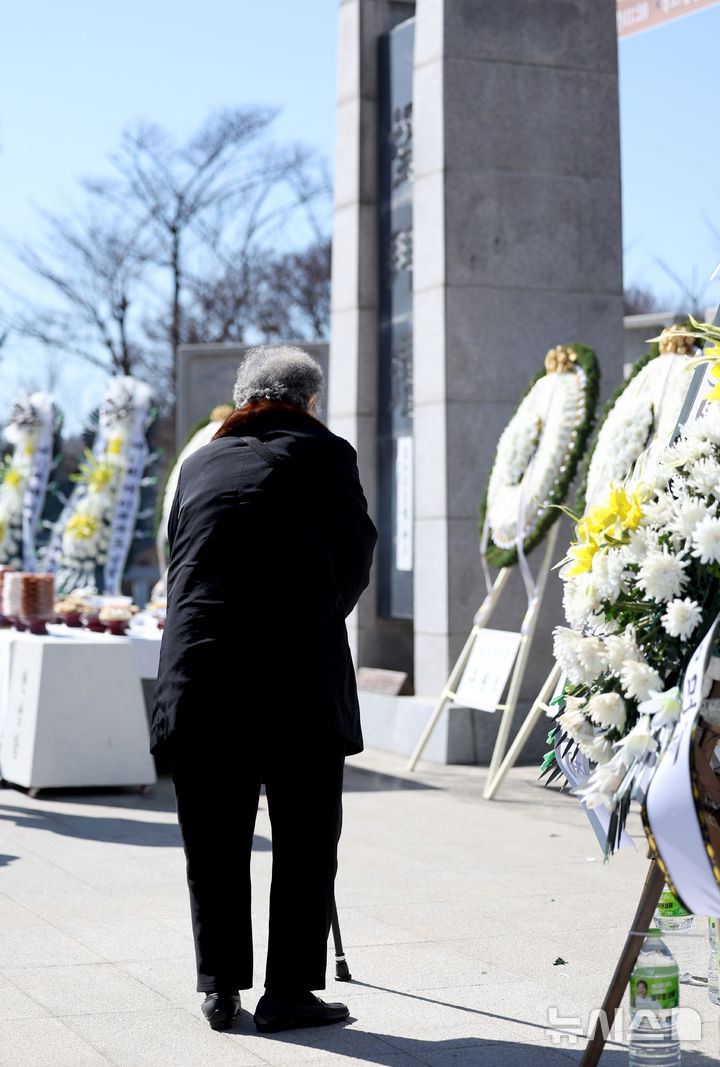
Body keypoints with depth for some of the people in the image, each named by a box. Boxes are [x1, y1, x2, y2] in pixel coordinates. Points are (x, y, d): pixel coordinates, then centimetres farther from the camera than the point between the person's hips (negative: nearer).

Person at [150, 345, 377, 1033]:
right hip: (299, 676, -3)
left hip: (197, 670, 4)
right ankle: (289, 991, 7)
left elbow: (179, 561, 18)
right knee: (306, 839, 6)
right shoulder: (324, 453, 5)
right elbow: (355, 560, 9)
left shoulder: (199, 464, 15)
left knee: (213, 841, 11)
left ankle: (220, 988, 18)